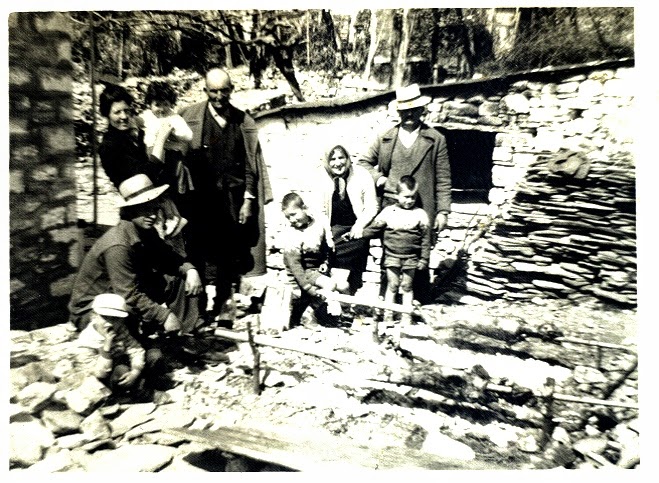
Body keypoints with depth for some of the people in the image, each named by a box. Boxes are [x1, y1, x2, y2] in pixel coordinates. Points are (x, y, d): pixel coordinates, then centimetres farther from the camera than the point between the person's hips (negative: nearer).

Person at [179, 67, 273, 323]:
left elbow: (251, 165, 5)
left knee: (235, 255, 6)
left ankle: (231, 300, 19)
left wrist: (248, 199, -1)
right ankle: (211, 306, 7)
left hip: (235, 199, 2)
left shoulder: (243, 121, 6)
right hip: (204, 199, -2)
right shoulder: (190, 117, 1)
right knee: (209, 254, -2)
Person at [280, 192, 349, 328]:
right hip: (305, 270, -5)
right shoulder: (290, 234, -19)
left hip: (320, 267, 5)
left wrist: (327, 262, -4)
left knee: (344, 286, -10)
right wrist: (310, 288, -31)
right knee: (330, 285, -24)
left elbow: (329, 245, 8)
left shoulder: (321, 221, -9)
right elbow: (295, 265, -24)